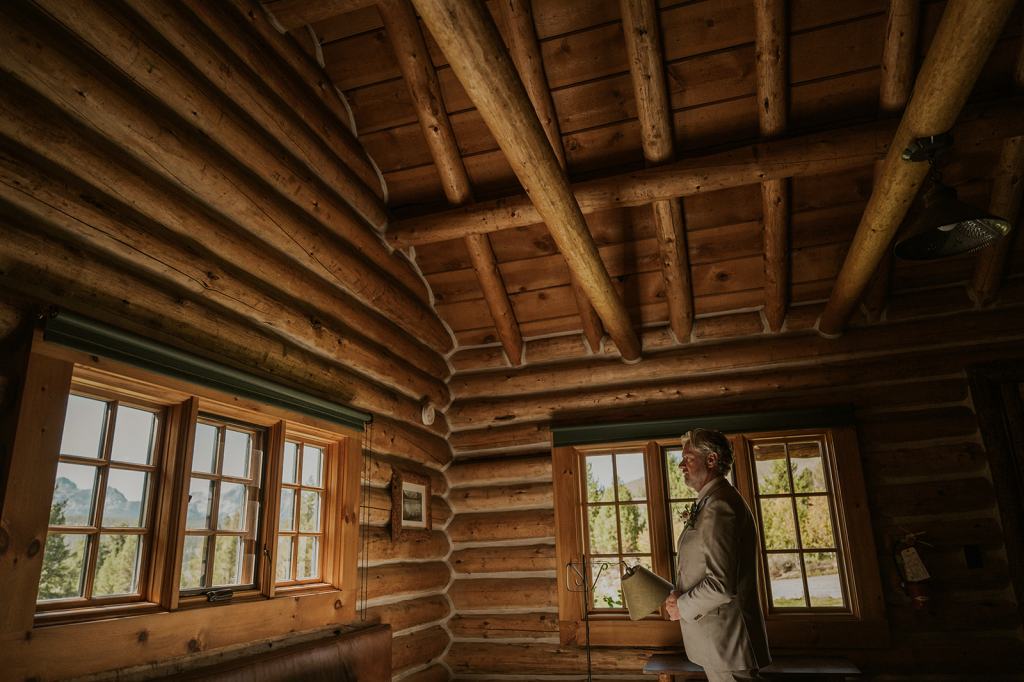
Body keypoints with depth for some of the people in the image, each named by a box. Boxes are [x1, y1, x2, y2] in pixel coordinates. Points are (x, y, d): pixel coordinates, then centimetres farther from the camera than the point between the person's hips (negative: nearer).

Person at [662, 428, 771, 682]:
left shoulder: (719, 506, -22)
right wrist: (678, 595, 7)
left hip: (726, 639, -10)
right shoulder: (710, 502, 12)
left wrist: (682, 606, -14)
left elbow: (721, 584, -29)